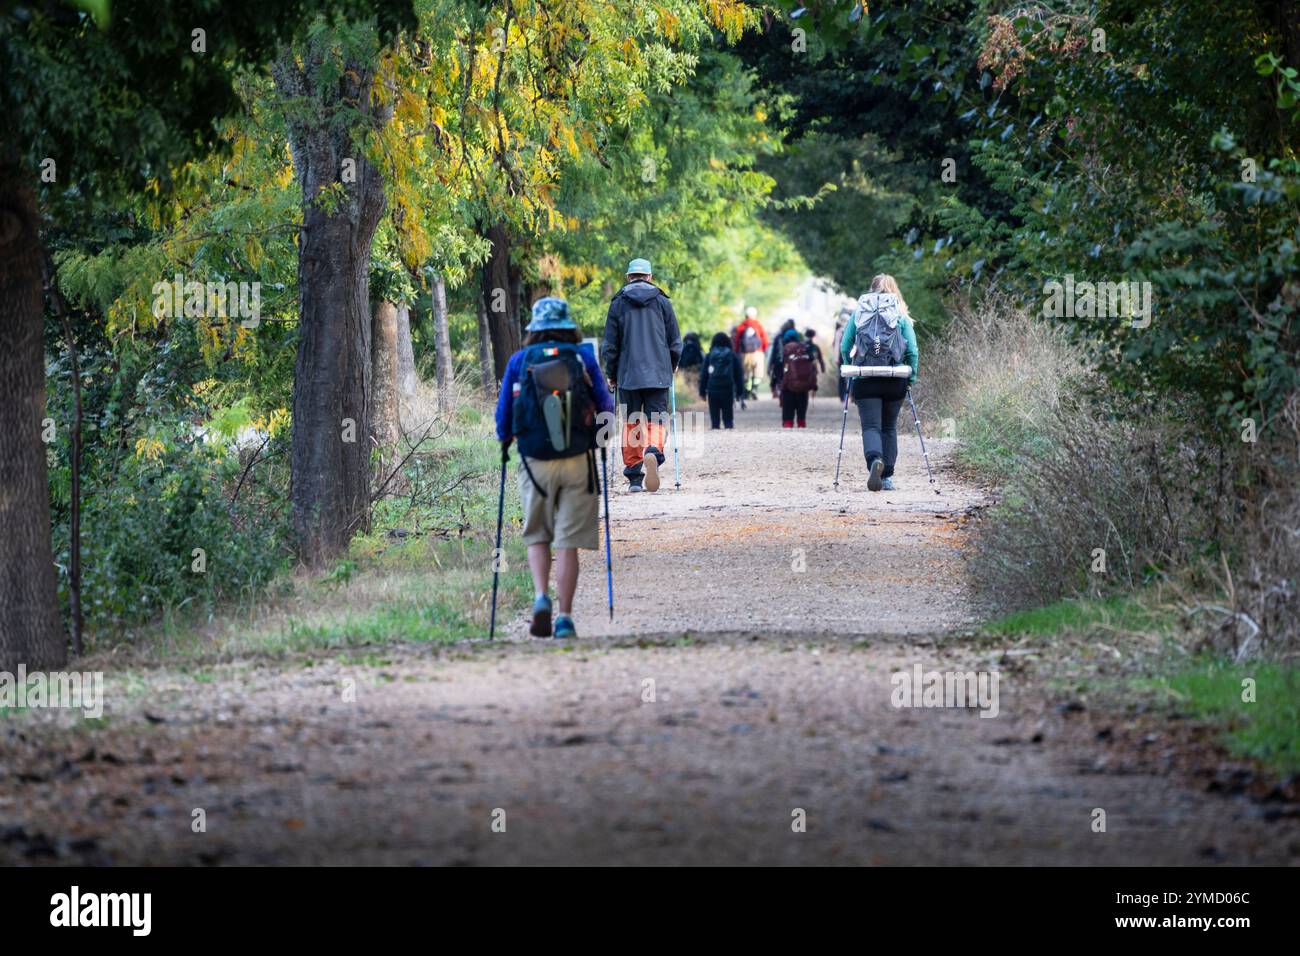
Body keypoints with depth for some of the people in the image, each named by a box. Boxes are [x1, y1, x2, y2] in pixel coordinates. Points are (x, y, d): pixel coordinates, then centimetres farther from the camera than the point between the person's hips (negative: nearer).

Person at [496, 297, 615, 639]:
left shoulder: (519, 361, 3)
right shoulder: (584, 358, 2)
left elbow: (503, 415, 5)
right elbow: (606, 407, 4)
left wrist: (505, 442, 25)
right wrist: (599, 436, 23)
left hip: (535, 462, 0)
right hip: (578, 461, 0)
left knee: (538, 537, 15)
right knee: (568, 542, 3)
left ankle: (541, 597, -7)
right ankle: (565, 617, 0)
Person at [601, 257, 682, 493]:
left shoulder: (618, 304, 3)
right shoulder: (662, 302, 4)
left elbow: (609, 345, 4)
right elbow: (675, 343, 7)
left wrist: (612, 374, 15)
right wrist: (671, 368, 21)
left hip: (628, 376, 0)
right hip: (658, 375, 0)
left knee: (631, 424, 8)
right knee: (656, 420, 0)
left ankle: (634, 477, 6)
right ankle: (653, 452, -31)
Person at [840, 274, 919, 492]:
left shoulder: (858, 313, 7)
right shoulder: (901, 316, 5)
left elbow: (845, 347, 4)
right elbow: (913, 351, -2)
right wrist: (911, 378, 7)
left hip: (865, 381, -1)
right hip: (894, 381, 1)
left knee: (870, 426, -4)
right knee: (889, 428, 15)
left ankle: (874, 459, -34)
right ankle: (887, 477, 13)